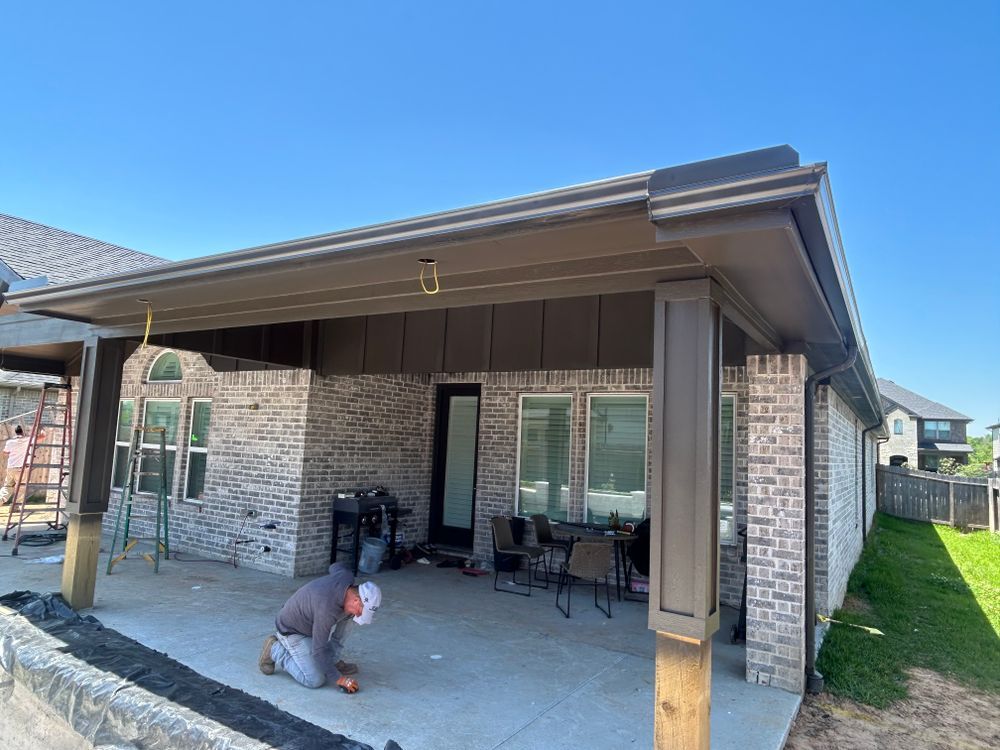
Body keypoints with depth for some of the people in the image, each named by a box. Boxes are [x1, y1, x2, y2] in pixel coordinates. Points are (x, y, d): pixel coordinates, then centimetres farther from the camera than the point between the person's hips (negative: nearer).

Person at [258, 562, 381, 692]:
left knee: (348, 616, -9)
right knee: (316, 680, -16)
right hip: (292, 631, -8)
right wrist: (339, 678, -23)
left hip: (308, 617, 8)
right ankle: (274, 650, 1)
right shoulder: (327, 610, -40)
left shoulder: (347, 575, -19)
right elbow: (318, 650, -30)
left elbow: (335, 567, 8)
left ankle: (333, 659, 5)